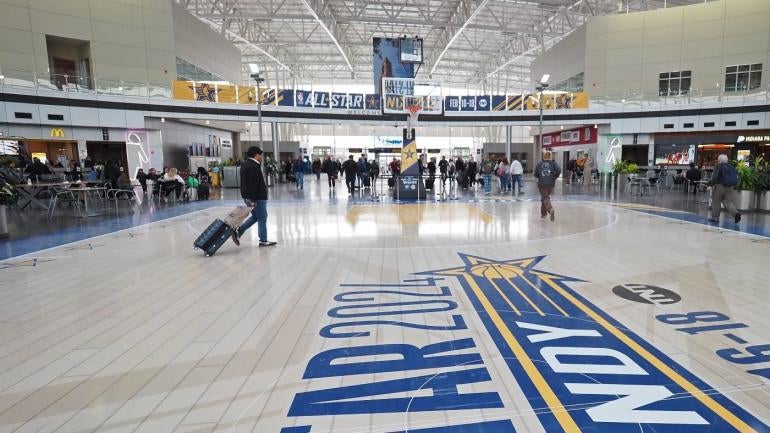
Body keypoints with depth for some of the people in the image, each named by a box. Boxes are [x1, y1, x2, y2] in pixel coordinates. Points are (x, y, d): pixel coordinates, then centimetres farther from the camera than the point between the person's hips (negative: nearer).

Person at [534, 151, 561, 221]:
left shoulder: (539, 164, 5)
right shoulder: (553, 163, 4)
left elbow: (536, 174, 4)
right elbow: (559, 170, -12)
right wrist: (555, 177, 3)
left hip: (541, 183, -2)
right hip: (550, 183, 2)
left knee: (545, 198, -3)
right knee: (546, 197, 19)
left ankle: (550, 209, -33)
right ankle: (543, 213, 26)